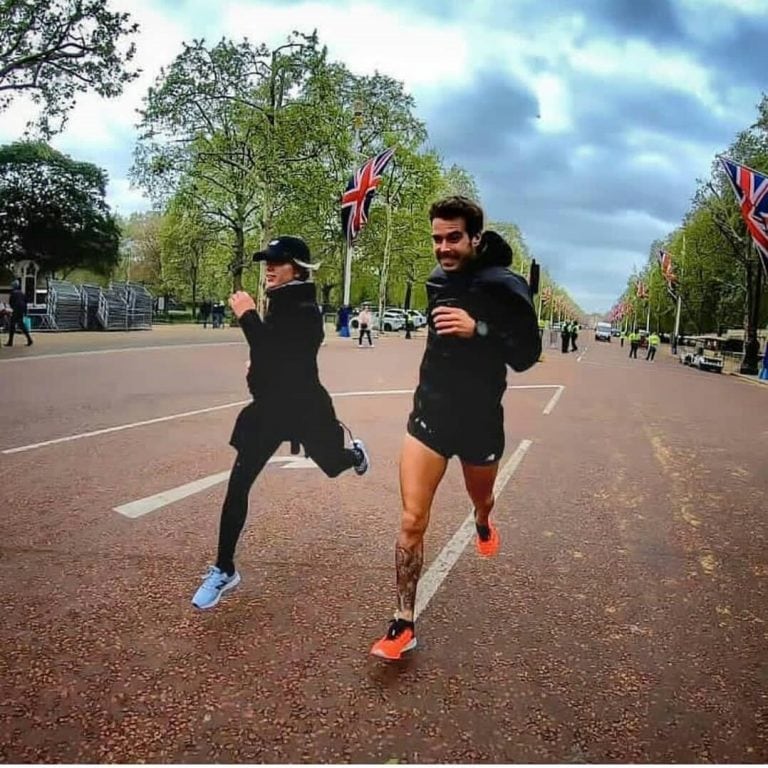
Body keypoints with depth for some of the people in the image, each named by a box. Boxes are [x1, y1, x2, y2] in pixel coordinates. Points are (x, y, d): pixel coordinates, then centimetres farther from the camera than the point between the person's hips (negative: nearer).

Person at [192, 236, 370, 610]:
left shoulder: (305, 311, -20)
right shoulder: (279, 304, 4)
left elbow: (278, 356, -31)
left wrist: (247, 315, -28)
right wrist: (257, 366, 6)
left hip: (302, 407, -6)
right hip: (269, 405, 6)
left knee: (333, 463, 21)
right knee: (237, 485, -2)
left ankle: (356, 453, 61)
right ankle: (224, 570, 8)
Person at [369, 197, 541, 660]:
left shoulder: (505, 286, -14)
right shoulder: (438, 280, 2)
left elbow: (527, 355, -16)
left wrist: (478, 329, -30)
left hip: (480, 420, -2)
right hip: (429, 414, 3)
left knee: (481, 499, 26)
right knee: (412, 522, -7)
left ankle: (483, 523, 65)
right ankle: (404, 625, 5)